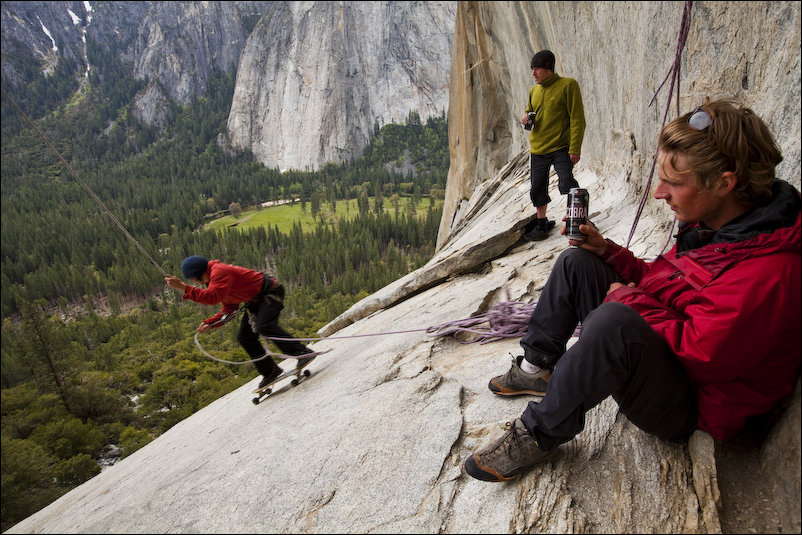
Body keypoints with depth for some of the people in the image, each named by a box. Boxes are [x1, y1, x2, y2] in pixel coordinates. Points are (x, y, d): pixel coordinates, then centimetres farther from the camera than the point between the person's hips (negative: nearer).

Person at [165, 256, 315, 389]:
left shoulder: (219, 271, -21)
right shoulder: (212, 281, 11)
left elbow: (213, 297, -37)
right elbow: (229, 308, 12)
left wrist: (183, 287, -36)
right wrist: (210, 323, -1)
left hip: (270, 292, -10)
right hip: (255, 301, 10)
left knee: (264, 326, -30)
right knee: (244, 337, 3)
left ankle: (302, 352, -24)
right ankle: (270, 371, 9)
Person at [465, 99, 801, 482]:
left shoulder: (768, 271, -28)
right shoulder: (708, 225, 1)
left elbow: (701, 354, -30)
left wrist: (629, 300, -19)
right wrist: (605, 250, 1)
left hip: (689, 408, -9)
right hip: (657, 342, 10)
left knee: (614, 320, -42)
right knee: (576, 261, 6)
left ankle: (540, 434, -22)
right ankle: (537, 368, 9)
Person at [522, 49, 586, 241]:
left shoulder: (568, 85, -8)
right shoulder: (534, 90, 10)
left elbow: (577, 119, -11)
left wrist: (575, 149, -18)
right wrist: (527, 117, 0)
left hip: (561, 148, -6)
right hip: (537, 148, 6)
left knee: (566, 181, -22)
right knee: (538, 189, 10)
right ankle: (542, 224, 27)